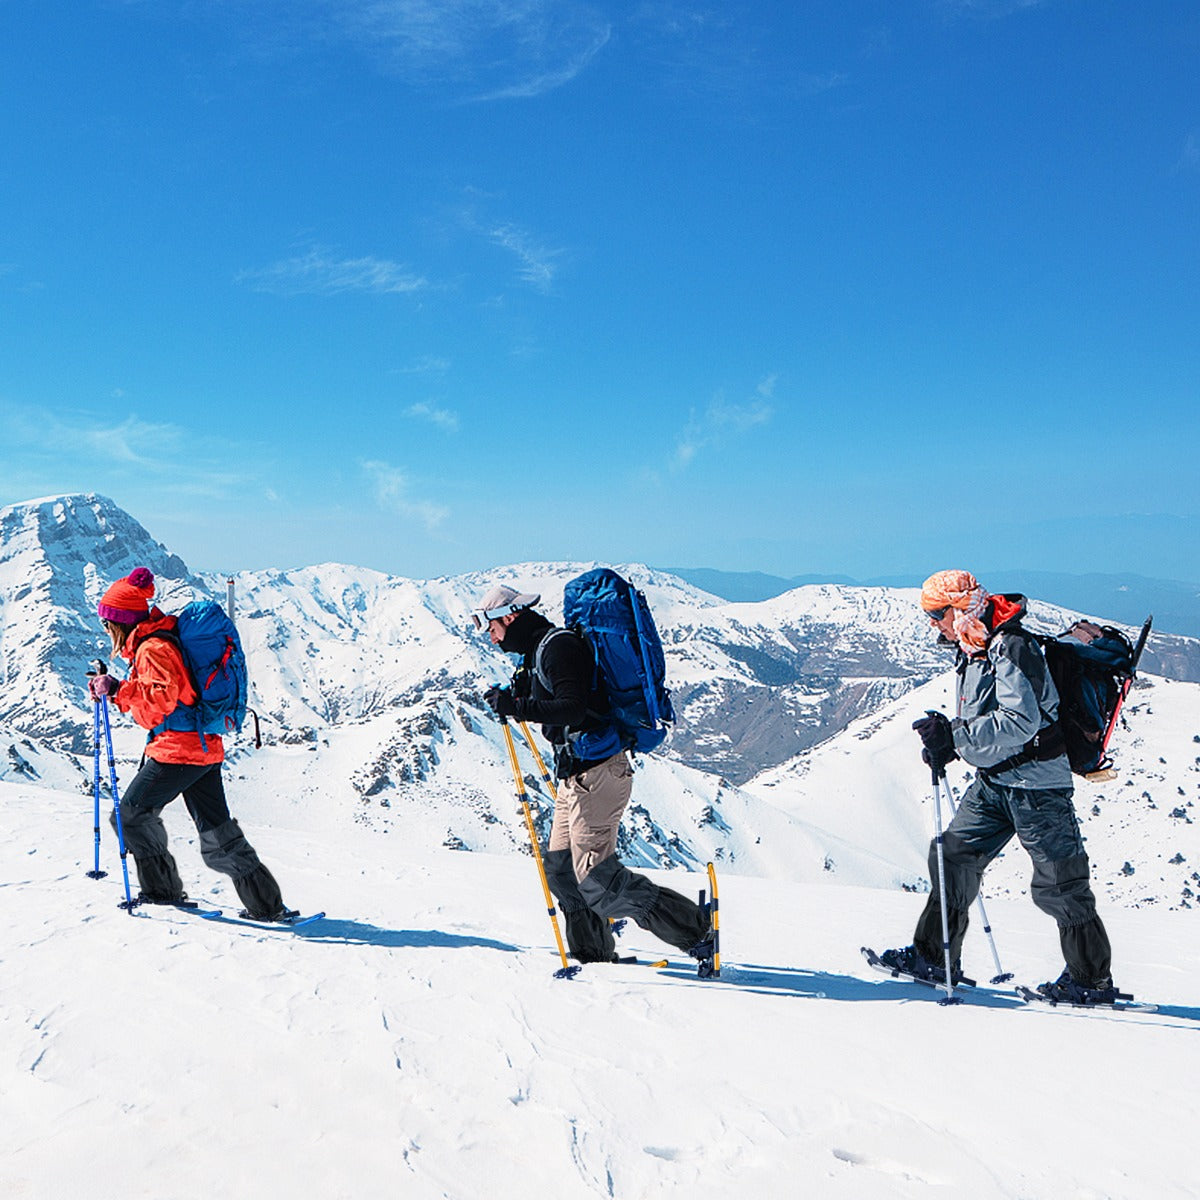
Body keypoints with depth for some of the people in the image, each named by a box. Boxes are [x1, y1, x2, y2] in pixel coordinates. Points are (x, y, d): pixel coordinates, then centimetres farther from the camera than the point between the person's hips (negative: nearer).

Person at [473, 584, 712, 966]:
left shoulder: (557, 645, -14)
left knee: (595, 877, -11)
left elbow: (573, 708, -26)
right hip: (577, 774, 11)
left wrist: (516, 707, -26)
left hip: (596, 773, -11)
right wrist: (517, 699, 10)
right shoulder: (540, 649, 18)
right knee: (561, 868, 13)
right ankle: (594, 955, 24)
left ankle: (694, 929, -5)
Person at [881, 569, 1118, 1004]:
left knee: (1057, 885, -1)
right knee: (953, 856, 7)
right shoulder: (973, 653, 12)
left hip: (1036, 784, -9)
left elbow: (1021, 721, -28)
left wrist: (954, 735, -28)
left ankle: (1093, 979, 14)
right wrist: (946, 744, 4)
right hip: (994, 782, 9)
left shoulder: (1012, 648, -18)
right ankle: (934, 956, 16)